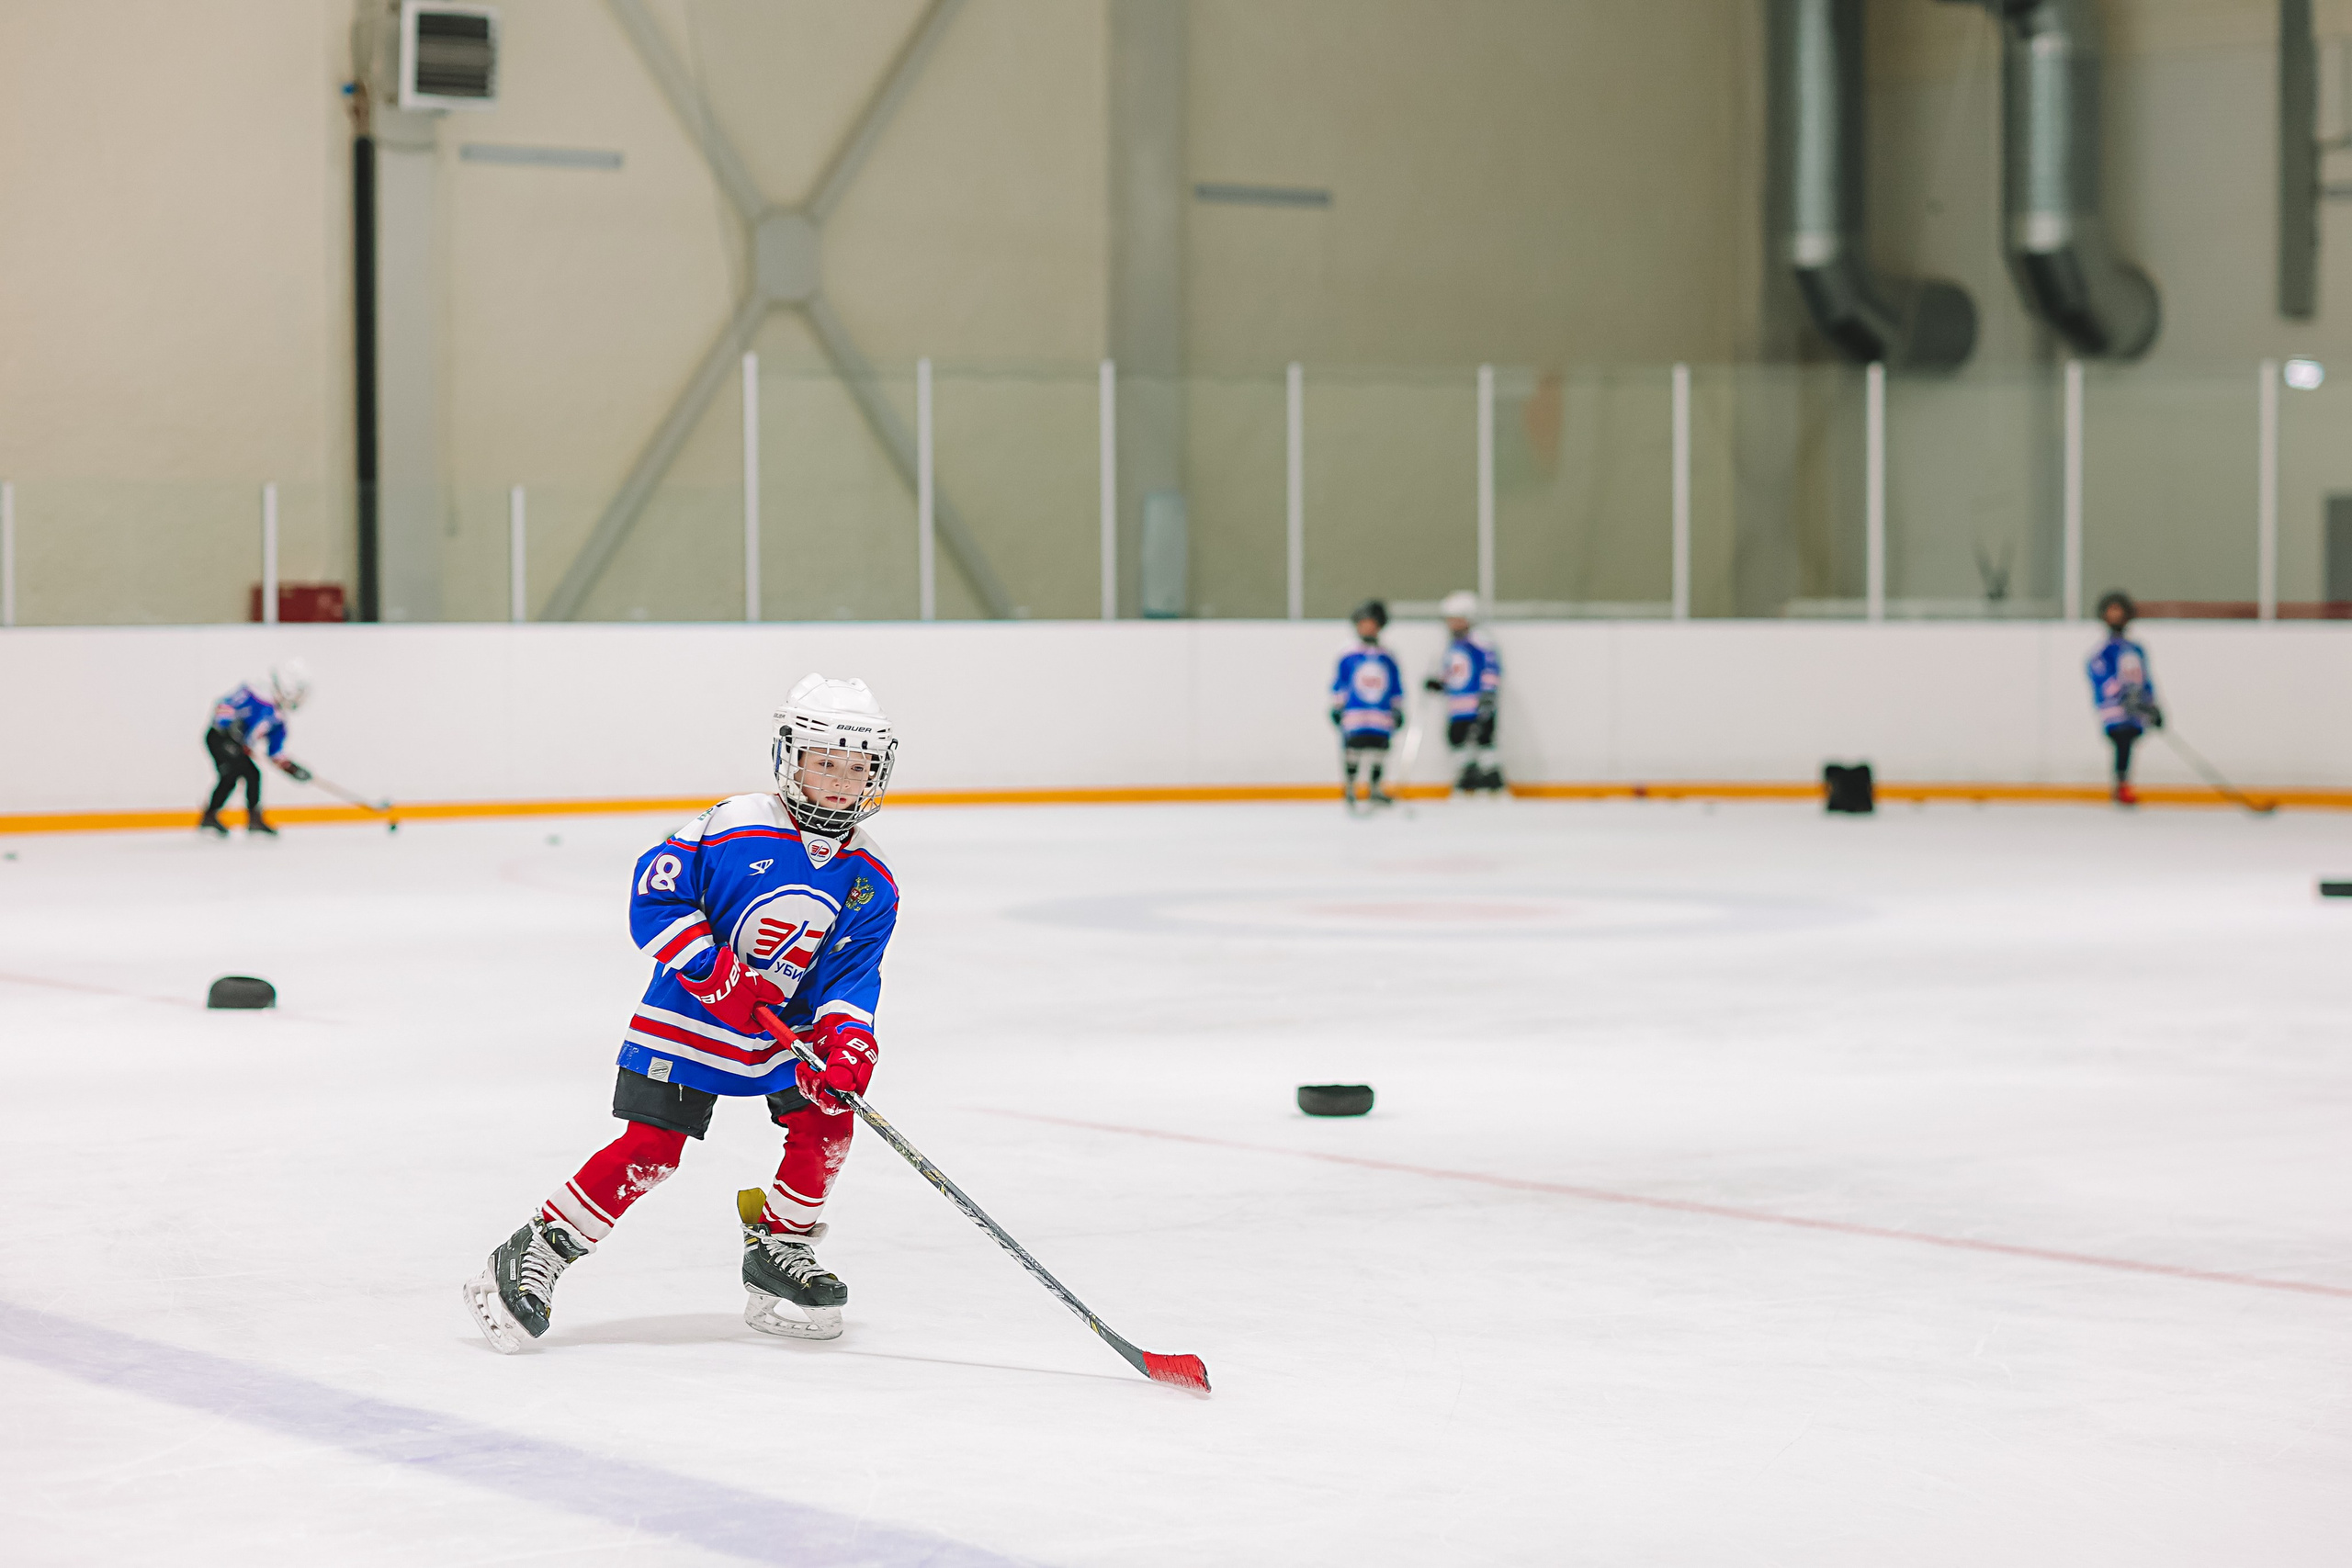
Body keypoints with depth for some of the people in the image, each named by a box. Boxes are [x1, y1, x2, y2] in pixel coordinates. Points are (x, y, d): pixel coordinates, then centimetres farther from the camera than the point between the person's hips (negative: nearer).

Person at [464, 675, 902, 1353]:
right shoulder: (733, 827, -17)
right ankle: (530, 1259, -3)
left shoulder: (870, 882, -3)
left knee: (825, 1121, -8)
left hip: (787, 1028, 5)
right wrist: (712, 972, -24)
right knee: (649, 1149, -12)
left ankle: (779, 1252, 14)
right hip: (686, 1021, -5)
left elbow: (851, 974, -5)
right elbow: (657, 892, -16)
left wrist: (846, 1041, -24)